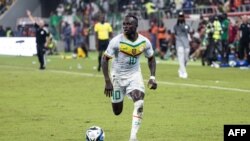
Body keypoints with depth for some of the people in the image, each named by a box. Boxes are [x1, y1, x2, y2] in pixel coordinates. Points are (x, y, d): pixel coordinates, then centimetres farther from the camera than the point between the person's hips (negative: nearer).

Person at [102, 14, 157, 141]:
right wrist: (107, 81, -20)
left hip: (134, 75, 1)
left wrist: (152, 77, -6)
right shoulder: (117, 41, -20)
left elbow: (151, 59, 7)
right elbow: (105, 59, -14)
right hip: (118, 76, -1)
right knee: (117, 111, 8)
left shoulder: (144, 42, -11)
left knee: (139, 104, -24)